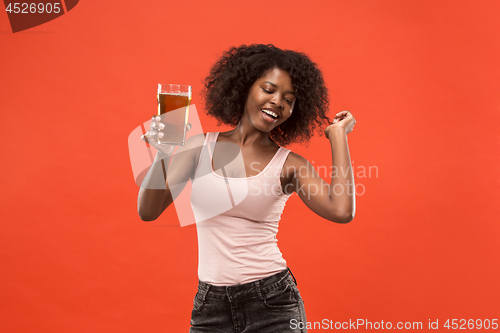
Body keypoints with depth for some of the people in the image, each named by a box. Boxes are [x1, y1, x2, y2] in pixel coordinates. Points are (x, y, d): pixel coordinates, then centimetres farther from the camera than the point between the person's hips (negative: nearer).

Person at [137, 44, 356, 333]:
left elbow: (341, 210, -19)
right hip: (211, 307, 2)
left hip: (273, 302, -1)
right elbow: (148, 211, -1)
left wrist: (338, 136, -7)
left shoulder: (289, 165, -2)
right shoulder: (201, 147, 3)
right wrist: (162, 156, -19)